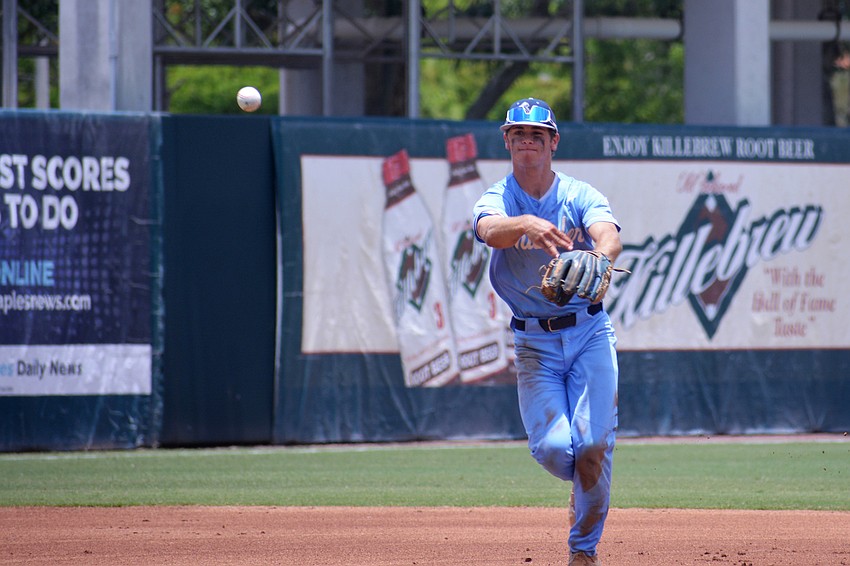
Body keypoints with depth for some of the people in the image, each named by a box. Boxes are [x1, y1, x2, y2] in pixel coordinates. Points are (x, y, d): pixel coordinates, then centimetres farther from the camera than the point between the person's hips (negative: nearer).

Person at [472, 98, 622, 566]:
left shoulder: (580, 195, -1)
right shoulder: (496, 199, -1)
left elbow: (609, 236, -22)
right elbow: (490, 230, -26)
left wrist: (599, 259, -46)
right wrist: (528, 224, -49)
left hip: (589, 332, 0)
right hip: (534, 342, 0)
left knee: (593, 443, -13)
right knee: (551, 446, -13)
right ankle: (588, 489, 24)